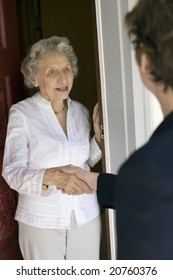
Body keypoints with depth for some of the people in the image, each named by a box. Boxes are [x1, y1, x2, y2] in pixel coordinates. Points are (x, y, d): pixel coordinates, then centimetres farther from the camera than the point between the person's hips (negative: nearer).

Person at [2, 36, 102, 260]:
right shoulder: (21, 113, -11)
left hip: (86, 216, 4)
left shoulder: (80, 111, 3)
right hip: (42, 221, -4)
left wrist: (99, 134, -5)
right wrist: (53, 176, -34)